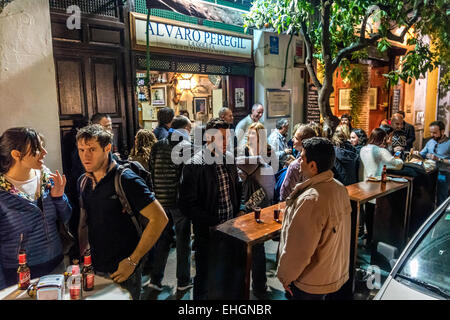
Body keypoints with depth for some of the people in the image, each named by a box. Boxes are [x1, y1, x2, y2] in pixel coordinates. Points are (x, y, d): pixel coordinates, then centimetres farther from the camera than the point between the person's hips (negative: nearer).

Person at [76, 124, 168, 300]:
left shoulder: (126, 180, -19)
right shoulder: (83, 182, 3)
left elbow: (159, 219, -23)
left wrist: (132, 261, -21)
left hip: (122, 272, -6)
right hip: (94, 268, 7)